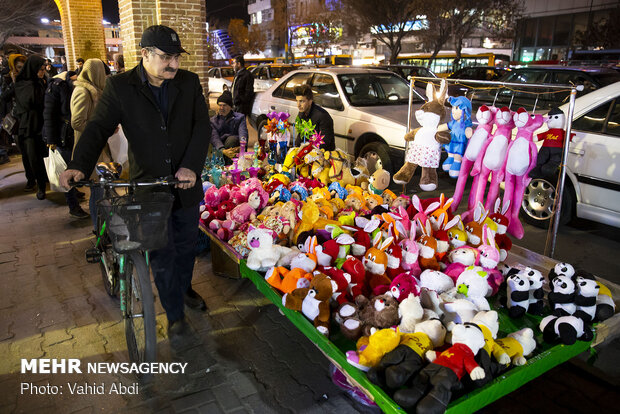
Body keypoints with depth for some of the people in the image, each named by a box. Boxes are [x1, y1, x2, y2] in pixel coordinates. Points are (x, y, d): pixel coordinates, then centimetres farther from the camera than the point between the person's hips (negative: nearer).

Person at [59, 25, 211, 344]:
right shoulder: (120, 86, -6)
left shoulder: (189, 82, 1)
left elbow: (202, 126, -2)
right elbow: (98, 128, -6)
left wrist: (191, 166, -16)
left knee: (186, 245, 19)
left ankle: (184, 288, 47)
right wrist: (79, 165, -23)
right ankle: (175, 315, 25)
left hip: (185, 183, 3)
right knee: (162, 255, 5)